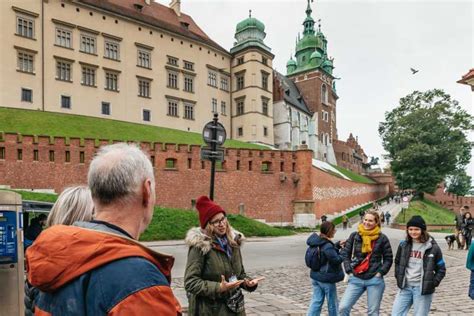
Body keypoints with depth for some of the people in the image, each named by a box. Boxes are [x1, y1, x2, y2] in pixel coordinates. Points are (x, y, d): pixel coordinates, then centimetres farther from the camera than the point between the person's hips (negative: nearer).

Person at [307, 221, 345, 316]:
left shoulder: (317, 242, 4)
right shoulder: (327, 245, -24)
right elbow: (336, 259, -24)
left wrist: (337, 245, 9)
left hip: (316, 276, 8)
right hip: (326, 278, -8)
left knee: (316, 301, 11)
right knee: (332, 303, 11)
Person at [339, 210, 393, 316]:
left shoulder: (382, 238, -3)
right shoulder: (354, 236, 1)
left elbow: (388, 258, 5)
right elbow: (345, 254, 7)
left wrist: (380, 272, -5)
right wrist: (349, 271, -1)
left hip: (374, 280, -1)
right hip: (356, 279, 2)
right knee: (343, 307, -6)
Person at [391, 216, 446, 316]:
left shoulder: (433, 247, -7)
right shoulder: (404, 245, 3)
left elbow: (441, 269, 1)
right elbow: (397, 263, 17)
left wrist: (433, 283, -6)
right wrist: (398, 277, 7)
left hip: (422, 289, -4)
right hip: (405, 287, 4)